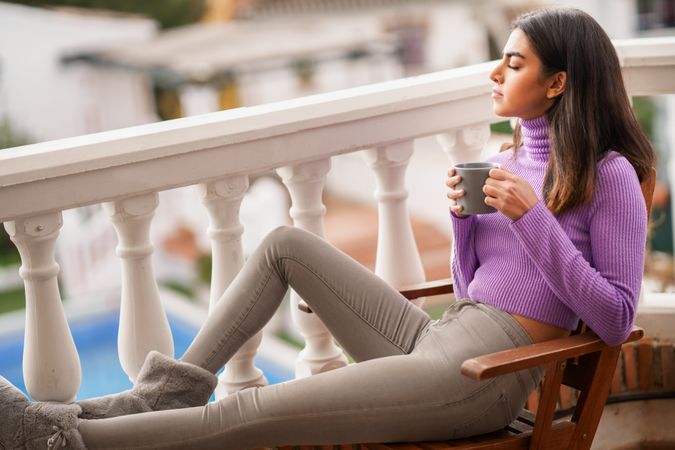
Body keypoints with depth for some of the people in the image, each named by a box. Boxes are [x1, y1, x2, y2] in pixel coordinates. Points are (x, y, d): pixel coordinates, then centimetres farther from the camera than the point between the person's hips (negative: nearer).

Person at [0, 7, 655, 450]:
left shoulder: (609, 175, -6)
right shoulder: (514, 156, 17)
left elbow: (615, 320, -13)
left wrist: (533, 218, -18)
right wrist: (463, 215, -1)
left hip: (485, 374, -8)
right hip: (435, 338, 8)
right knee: (286, 244, 5)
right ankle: (175, 388, 2)